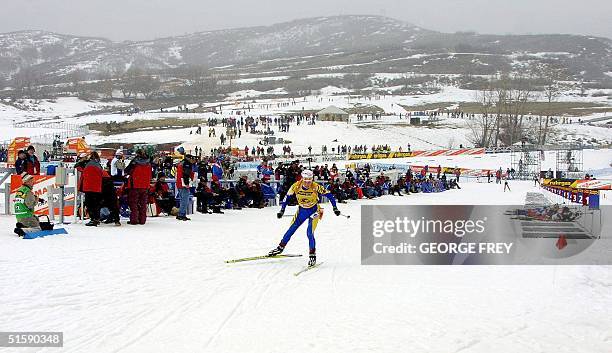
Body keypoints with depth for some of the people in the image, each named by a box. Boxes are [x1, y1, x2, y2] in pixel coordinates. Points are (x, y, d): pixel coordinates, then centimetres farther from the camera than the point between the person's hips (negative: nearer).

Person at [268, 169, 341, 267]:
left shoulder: (316, 187, -26)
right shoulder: (296, 186, -20)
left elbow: (329, 195, -15)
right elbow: (287, 197, -5)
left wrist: (335, 208, -17)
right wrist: (282, 210, -7)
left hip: (314, 210, -3)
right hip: (302, 210, 3)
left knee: (310, 233, -16)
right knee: (291, 230, 7)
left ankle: (312, 255, 2)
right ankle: (281, 247, 28)